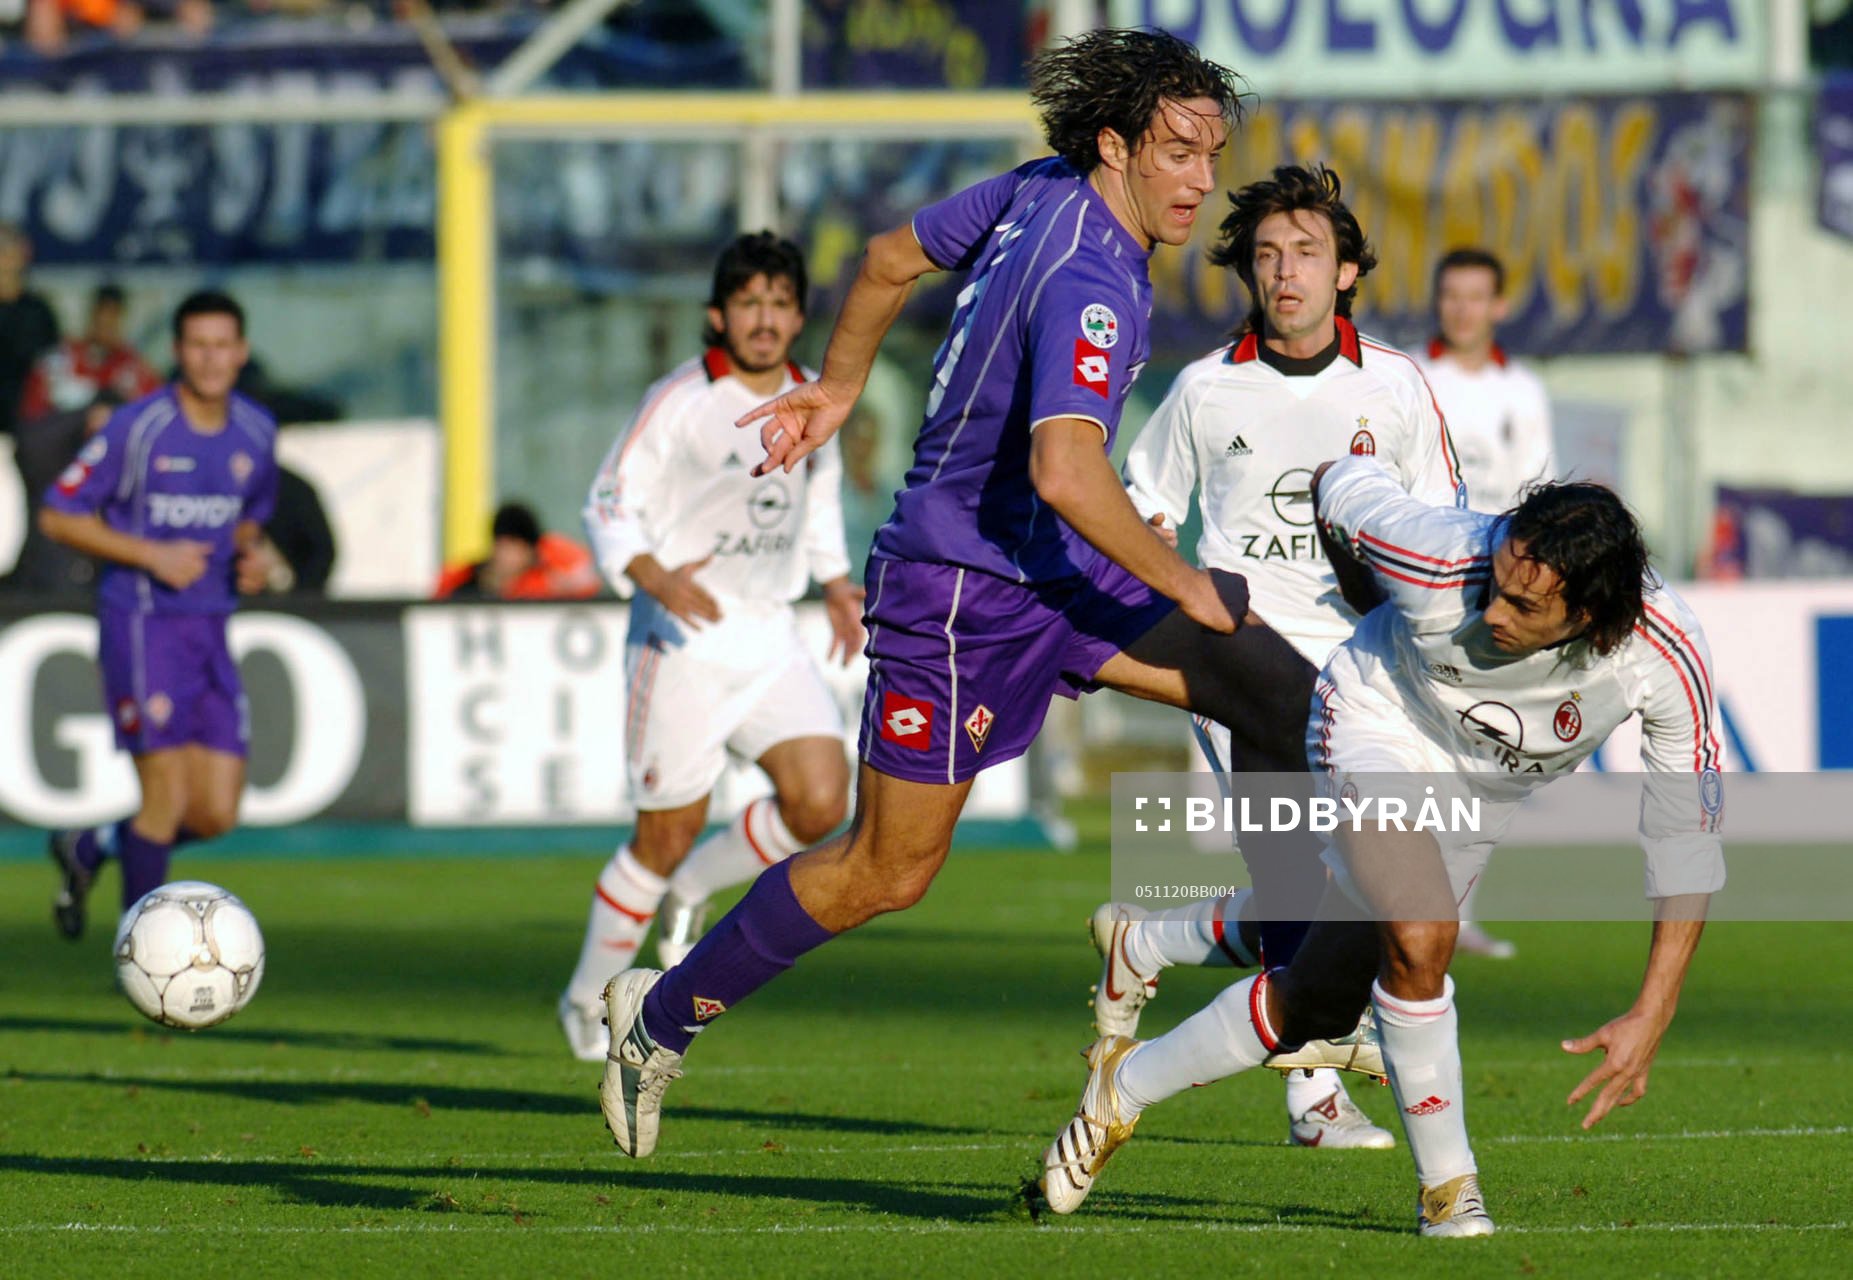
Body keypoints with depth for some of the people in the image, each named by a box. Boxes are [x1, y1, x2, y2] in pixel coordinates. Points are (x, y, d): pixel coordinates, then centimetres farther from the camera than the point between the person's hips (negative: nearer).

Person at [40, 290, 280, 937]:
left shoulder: (257, 434, 7)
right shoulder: (136, 428, -10)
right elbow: (58, 515, -6)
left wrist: (250, 557, 2)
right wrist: (151, 555, -15)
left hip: (210, 631, 6)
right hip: (142, 623, -6)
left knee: (217, 814, 1)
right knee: (167, 801, -12)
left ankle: (91, 848, 27)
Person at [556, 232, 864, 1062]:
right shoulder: (678, 403, -12)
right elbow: (609, 510, -10)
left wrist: (837, 585, 17)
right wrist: (659, 580, -27)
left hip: (772, 638, 5)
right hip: (683, 641, -5)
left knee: (821, 802, -12)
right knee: (667, 833, -1)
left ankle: (692, 890, 16)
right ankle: (589, 1002, 20)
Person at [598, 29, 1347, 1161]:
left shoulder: (1040, 194, 1)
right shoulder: (1089, 282, -27)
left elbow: (892, 258, 16)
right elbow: (1065, 472, -39)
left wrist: (836, 389, 31)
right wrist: (1180, 583, -26)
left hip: (1053, 571, 9)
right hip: (964, 594, -9)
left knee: (1276, 693, -4)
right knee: (889, 873, 3)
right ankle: (664, 1016, 20)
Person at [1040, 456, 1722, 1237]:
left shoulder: (1667, 654, -32)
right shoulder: (1441, 559, -37)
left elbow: (1687, 836, -21)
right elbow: (1340, 486, -15)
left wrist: (1651, 1018, -26)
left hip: (1485, 794, 4)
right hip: (1380, 725, -4)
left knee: (1317, 1003, 12)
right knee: (1421, 936, -29)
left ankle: (1127, 1083, 35)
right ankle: (1446, 1187, -10)